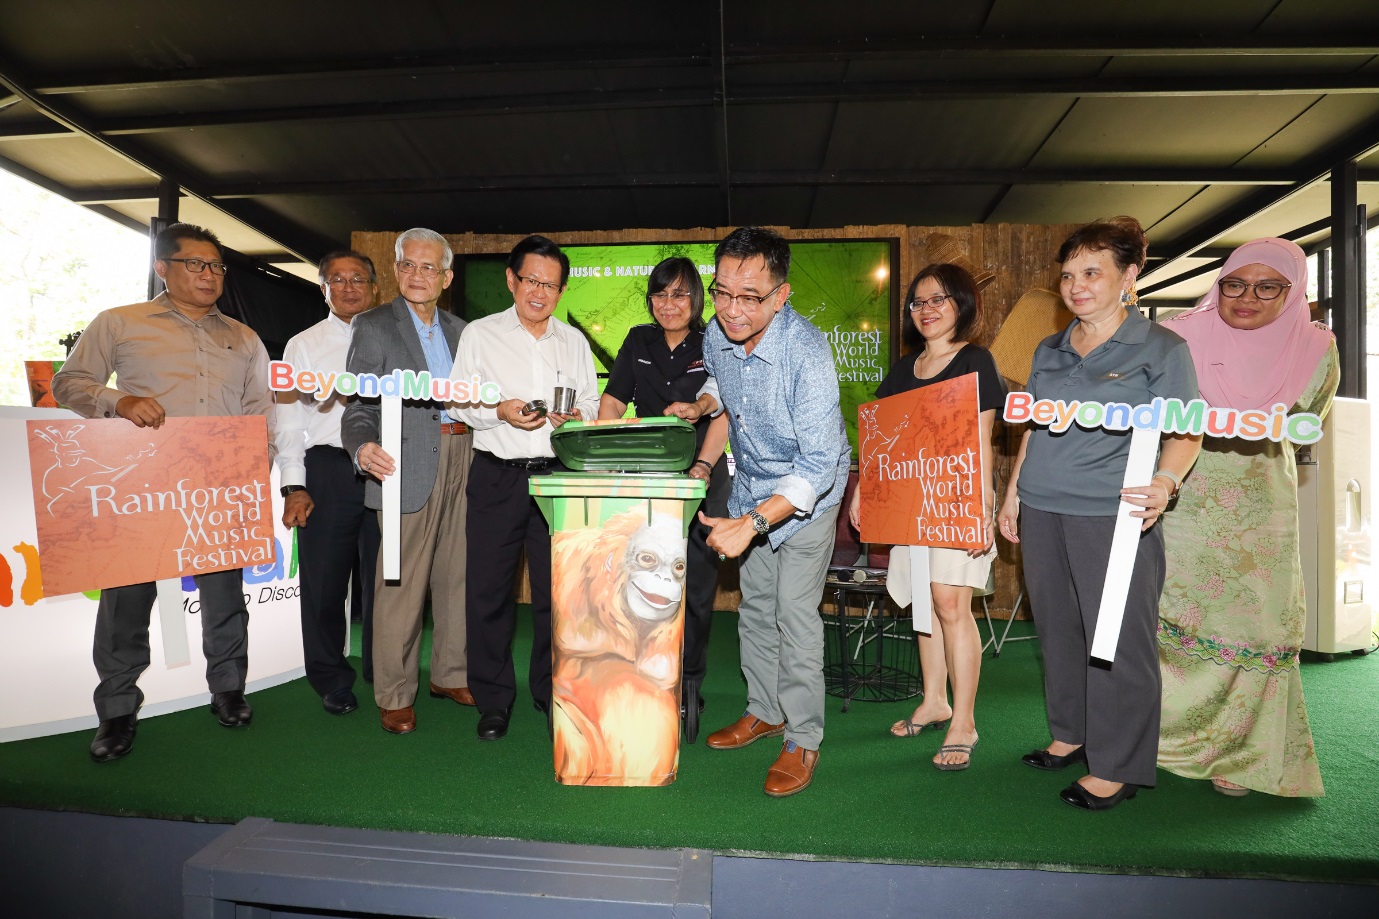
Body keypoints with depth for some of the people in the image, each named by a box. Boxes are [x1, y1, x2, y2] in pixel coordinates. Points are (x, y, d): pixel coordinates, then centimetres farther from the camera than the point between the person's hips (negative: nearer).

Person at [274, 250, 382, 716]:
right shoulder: (304, 345, 10)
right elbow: (289, 421, 5)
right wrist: (294, 487, -3)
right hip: (327, 471, 0)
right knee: (323, 578, 5)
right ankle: (331, 680, 22)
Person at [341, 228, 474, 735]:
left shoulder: (458, 329, 15)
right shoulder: (373, 327, 0)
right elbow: (359, 409, -7)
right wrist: (363, 448, -26)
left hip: (461, 460, 5)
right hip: (409, 465, -5)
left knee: (457, 574, 12)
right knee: (401, 585, -1)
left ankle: (450, 675, 27)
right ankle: (394, 695, 13)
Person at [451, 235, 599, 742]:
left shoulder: (574, 340, 13)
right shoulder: (480, 334, 5)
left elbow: (592, 401, 15)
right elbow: (457, 402, 3)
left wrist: (576, 415, -7)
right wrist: (501, 412, -14)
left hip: (558, 474, 2)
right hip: (497, 476, -2)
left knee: (556, 589, 5)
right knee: (489, 589, 2)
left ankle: (551, 691, 23)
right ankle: (493, 697, 19)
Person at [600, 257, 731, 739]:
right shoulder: (639, 341, 11)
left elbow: (722, 414, -8)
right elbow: (612, 401, 8)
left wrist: (703, 465, -23)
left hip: (704, 479, -2)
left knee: (697, 585, -1)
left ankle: (688, 685, 12)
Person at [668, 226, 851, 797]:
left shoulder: (807, 354, -33)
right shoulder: (716, 337, -12)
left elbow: (817, 465, -34)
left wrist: (751, 523, -39)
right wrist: (703, 403, -7)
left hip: (808, 490, -6)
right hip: (751, 483, 7)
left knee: (795, 611, -8)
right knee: (755, 604, 14)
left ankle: (803, 740, 8)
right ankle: (765, 711, 32)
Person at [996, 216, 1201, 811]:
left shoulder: (1161, 349, 0)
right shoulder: (1049, 351, 14)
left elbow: (1185, 432, -5)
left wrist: (1165, 482, -24)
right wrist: (1013, 492, 16)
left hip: (1115, 517, -5)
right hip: (1042, 513, 6)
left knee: (1117, 641, 0)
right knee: (1058, 631, 14)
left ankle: (1117, 767, 14)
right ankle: (1070, 735, 31)